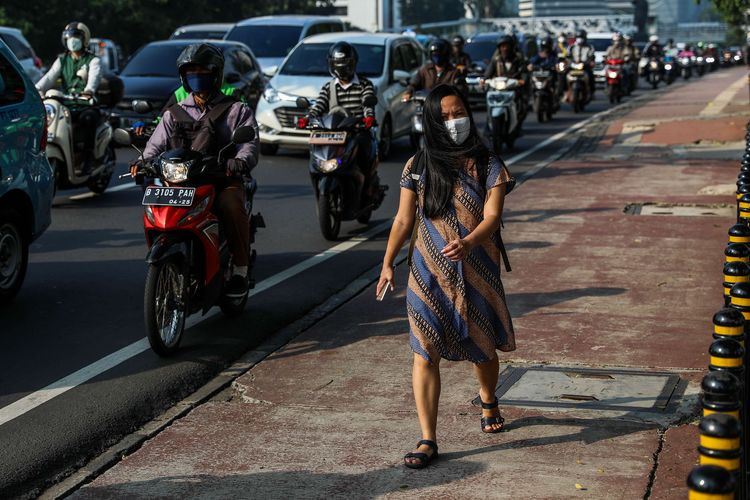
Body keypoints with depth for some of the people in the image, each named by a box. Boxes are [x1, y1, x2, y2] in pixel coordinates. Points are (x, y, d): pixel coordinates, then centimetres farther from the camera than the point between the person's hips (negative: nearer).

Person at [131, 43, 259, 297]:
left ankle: (240, 270, -23)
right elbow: (157, 144, 11)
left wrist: (240, 161, -30)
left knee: (231, 206, -35)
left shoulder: (237, 111, 10)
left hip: (223, 180, -3)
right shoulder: (174, 114, 21)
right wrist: (144, 162, -14)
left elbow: (249, 143, -6)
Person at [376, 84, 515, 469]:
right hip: (428, 274, 0)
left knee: (483, 348, 14)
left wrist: (467, 243, -33)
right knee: (425, 354, -8)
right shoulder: (419, 167, 2)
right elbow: (404, 220, 9)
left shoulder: (488, 167, -3)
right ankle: (427, 441, -5)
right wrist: (387, 264, 10)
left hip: (477, 271, 0)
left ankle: (488, 402, 47)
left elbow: (492, 217, -14)